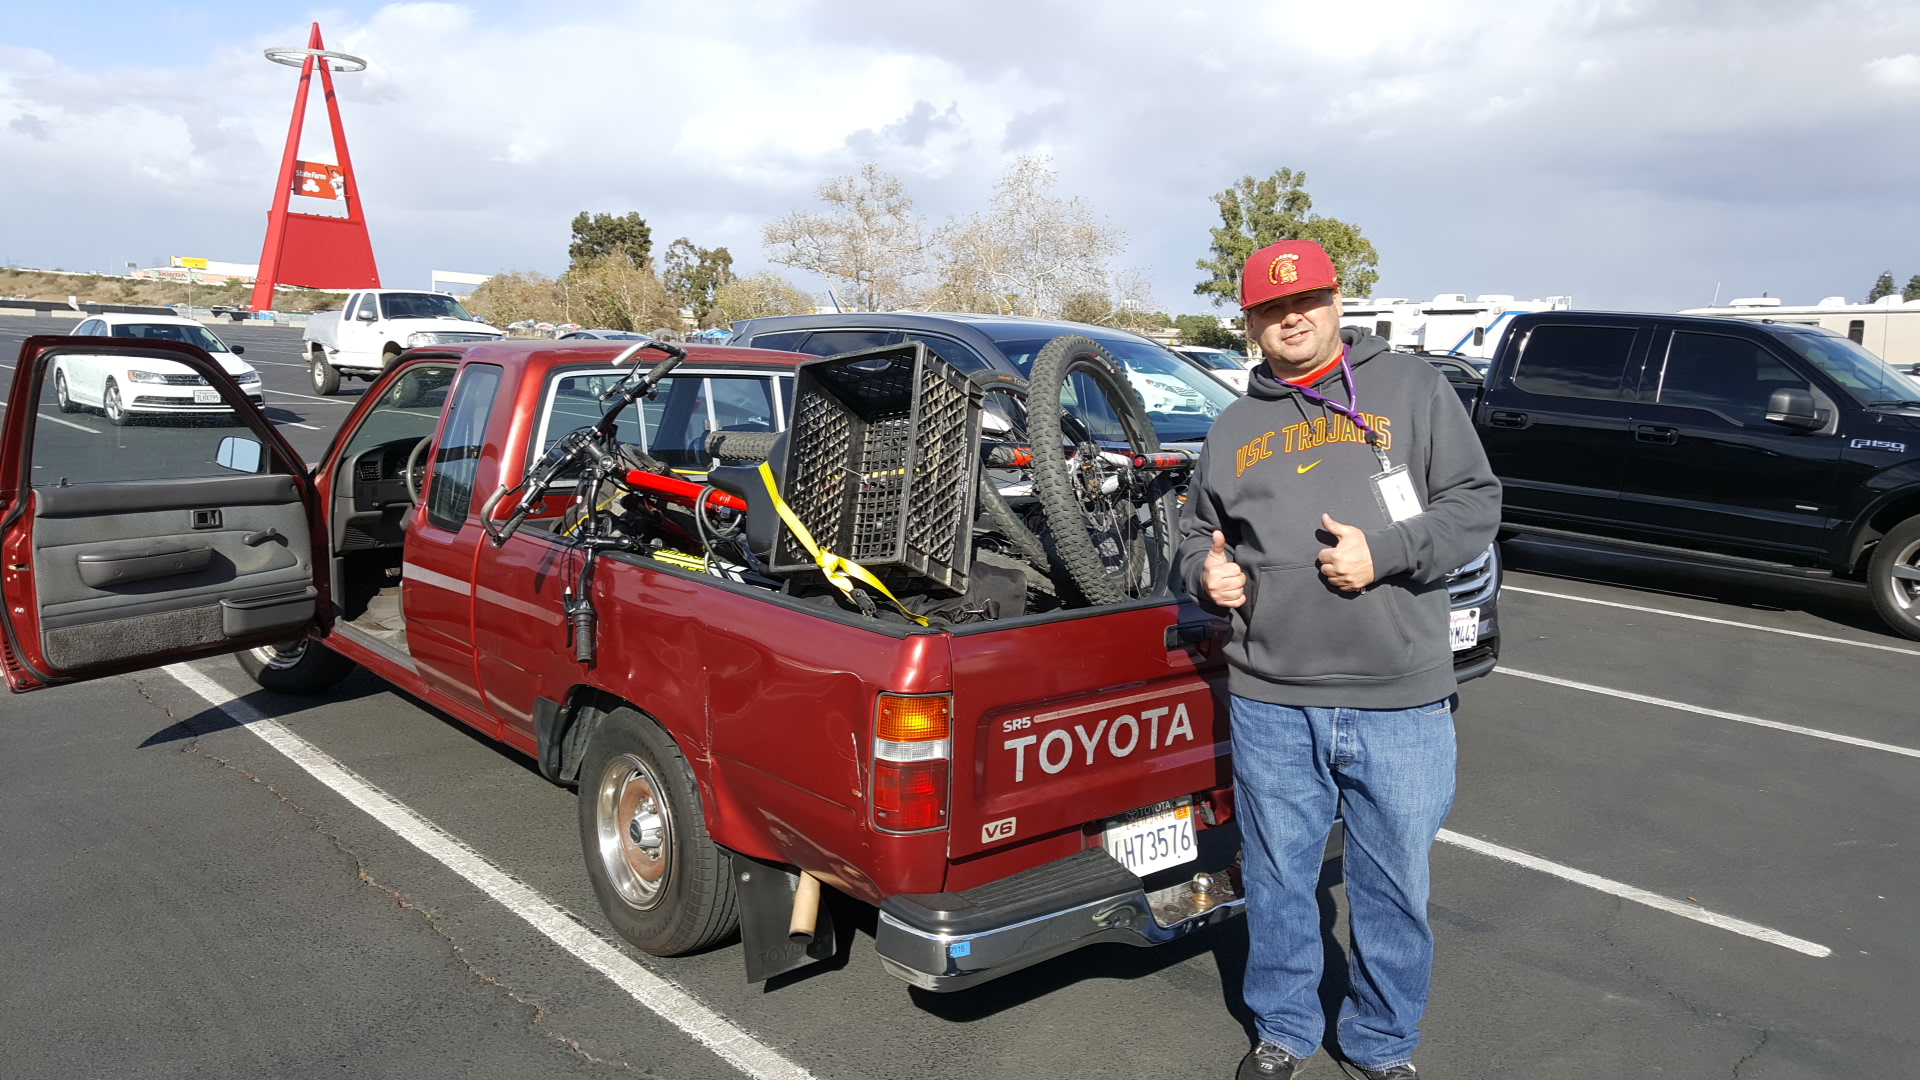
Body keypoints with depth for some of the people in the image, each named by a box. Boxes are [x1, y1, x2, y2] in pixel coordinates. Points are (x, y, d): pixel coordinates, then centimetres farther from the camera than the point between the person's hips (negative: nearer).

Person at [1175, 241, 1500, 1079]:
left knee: (1393, 888, 11)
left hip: (1401, 704, -2)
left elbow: (1475, 503, 0)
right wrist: (1204, 570, 0)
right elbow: (1197, 530, 23)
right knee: (1277, 881, 14)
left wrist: (1387, 553, -14)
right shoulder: (1235, 428, 14)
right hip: (1271, 704, 2)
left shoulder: (1413, 389, 4)